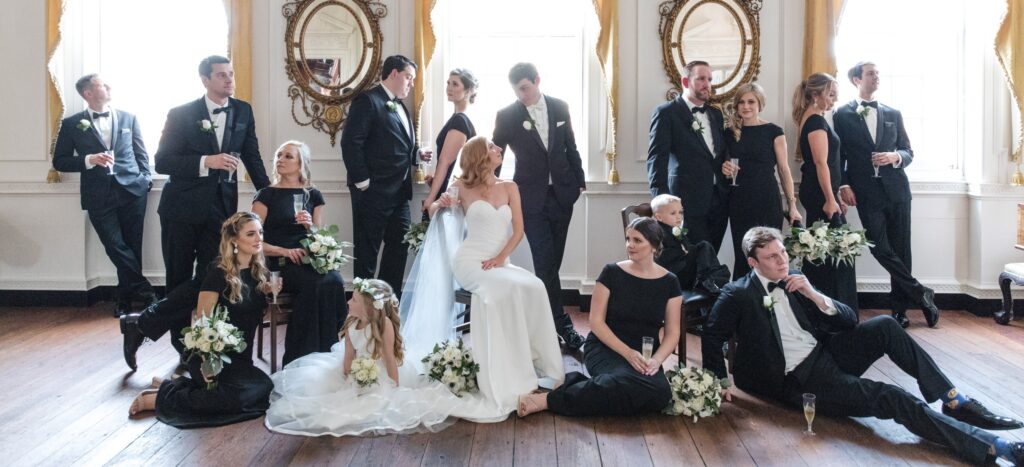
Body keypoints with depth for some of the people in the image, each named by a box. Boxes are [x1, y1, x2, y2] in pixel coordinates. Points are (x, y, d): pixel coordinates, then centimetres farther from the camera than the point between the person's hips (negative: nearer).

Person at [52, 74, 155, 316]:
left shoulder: (129, 118, 11)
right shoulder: (72, 124, 5)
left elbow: (141, 153, 14)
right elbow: (60, 161, 5)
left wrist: (146, 178, 1)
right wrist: (89, 160, -11)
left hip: (132, 189, 2)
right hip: (99, 195, -1)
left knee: (132, 246, 4)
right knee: (116, 247, -8)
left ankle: (126, 299, 18)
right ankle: (145, 291, 5)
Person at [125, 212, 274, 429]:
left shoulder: (257, 272, 8)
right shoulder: (219, 272, -11)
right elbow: (201, 319, -13)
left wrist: (269, 293, 1)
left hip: (241, 358, 8)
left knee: (261, 388, -20)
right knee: (259, 389, -31)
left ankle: (179, 384, 2)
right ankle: (162, 397, -15)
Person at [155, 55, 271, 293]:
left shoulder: (243, 111, 6)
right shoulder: (181, 114, -5)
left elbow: (252, 157, 13)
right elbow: (162, 162, -9)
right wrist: (206, 161, -21)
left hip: (222, 207, 2)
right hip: (183, 206, -2)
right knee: (178, 278, 8)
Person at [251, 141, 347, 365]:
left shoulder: (313, 196, 16)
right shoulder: (267, 195, 7)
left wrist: (310, 227, -8)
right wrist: (284, 251, -15)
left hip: (309, 261, 3)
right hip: (279, 265, -3)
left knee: (334, 282, -31)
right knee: (316, 283, -34)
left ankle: (326, 353, -20)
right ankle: (300, 357, -22)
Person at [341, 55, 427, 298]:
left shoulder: (400, 106, 18)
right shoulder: (367, 100, -10)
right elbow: (351, 143, -17)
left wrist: (417, 154, 4)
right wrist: (362, 182, -19)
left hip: (399, 193, 9)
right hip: (374, 192, -9)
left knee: (399, 247, 13)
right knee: (367, 250, 2)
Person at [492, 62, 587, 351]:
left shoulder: (560, 107, 3)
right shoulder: (507, 116, -7)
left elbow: (571, 148, 11)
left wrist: (580, 181, 12)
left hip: (562, 193, 3)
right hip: (532, 197, -3)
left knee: (553, 261, 9)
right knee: (545, 262, -6)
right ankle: (561, 324, 1)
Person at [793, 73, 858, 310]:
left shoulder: (811, 120, 16)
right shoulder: (816, 122, -14)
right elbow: (821, 163, -20)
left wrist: (834, 195, 21)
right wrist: (830, 199, -21)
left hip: (815, 193, 10)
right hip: (820, 193, -10)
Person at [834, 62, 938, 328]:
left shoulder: (893, 114, 13)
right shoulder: (842, 115, 4)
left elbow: (908, 152, 15)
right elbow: (838, 155, 3)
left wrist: (895, 157, -7)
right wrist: (844, 185, -7)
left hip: (896, 189, 3)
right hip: (867, 193, -3)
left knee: (900, 250, 3)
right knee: (880, 248, -11)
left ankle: (899, 309, 12)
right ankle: (921, 294, 5)